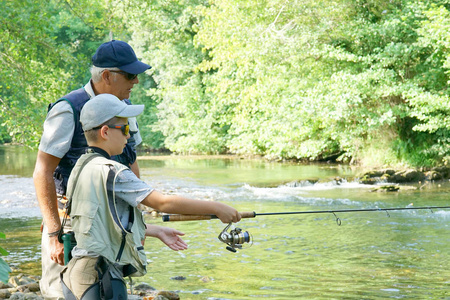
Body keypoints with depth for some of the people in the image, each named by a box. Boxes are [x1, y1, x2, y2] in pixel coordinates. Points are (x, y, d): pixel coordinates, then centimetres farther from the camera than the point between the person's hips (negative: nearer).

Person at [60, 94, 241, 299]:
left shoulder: (81, 167, 13)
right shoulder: (110, 172, -16)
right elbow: (163, 203, -18)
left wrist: (157, 231, 25)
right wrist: (216, 208, -11)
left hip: (78, 273, 9)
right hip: (100, 279, -9)